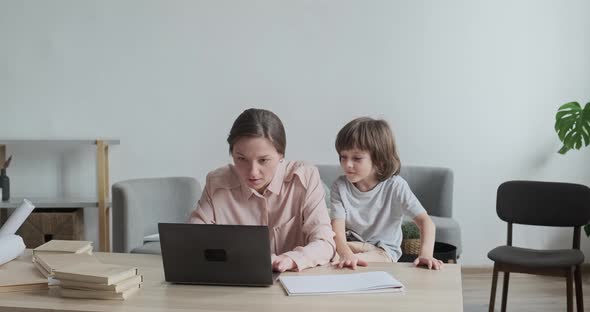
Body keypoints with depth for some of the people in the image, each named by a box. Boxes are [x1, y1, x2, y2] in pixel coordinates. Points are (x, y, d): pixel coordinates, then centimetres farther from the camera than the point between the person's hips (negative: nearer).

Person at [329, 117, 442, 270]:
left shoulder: (395, 186, -13)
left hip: (385, 251, -2)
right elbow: (337, 229, -20)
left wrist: (426, 254, -38)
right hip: (350, 245, 2)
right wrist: (346, 254, -43)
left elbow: (425, 221, -18)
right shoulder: (340, 187, -8)